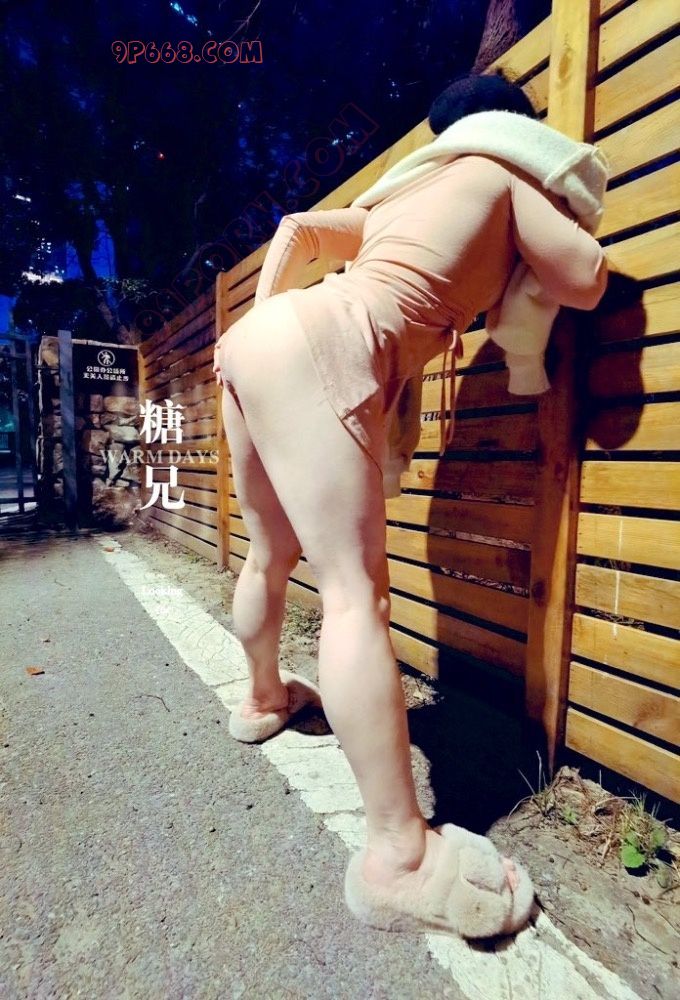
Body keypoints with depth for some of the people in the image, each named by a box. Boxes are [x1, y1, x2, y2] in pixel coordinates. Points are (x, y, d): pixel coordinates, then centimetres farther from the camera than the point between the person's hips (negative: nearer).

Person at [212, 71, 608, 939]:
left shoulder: (399, 196, 35)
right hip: (312, 350, -9)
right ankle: (401, 858, -12)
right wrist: (542, 217, 30)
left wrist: (259, 321, 21)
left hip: (258, 342, 9)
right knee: (354, 587, -18)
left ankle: (264, 698, 37)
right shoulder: (503, 180, 16)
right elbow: (586, 283, 13)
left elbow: (298, 230, 30)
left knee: (271, 552, 17)